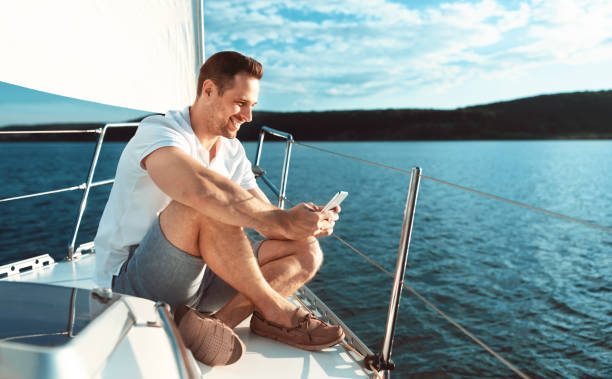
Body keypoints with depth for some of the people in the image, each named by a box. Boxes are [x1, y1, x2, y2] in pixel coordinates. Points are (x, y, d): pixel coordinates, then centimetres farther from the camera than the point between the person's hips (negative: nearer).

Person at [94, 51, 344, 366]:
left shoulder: (232, 152, 7)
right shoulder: (157, 132, -16)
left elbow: (266, 217, 2)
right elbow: (200, 188, -39)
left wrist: (306, 220, -20)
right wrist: (282, 221, -35)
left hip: (195, 277, 7)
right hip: (130, 285, -7)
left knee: (306, 252, -5)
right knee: (205, 206, -36)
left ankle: (219, 320, -24)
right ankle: (276, 312, -19)